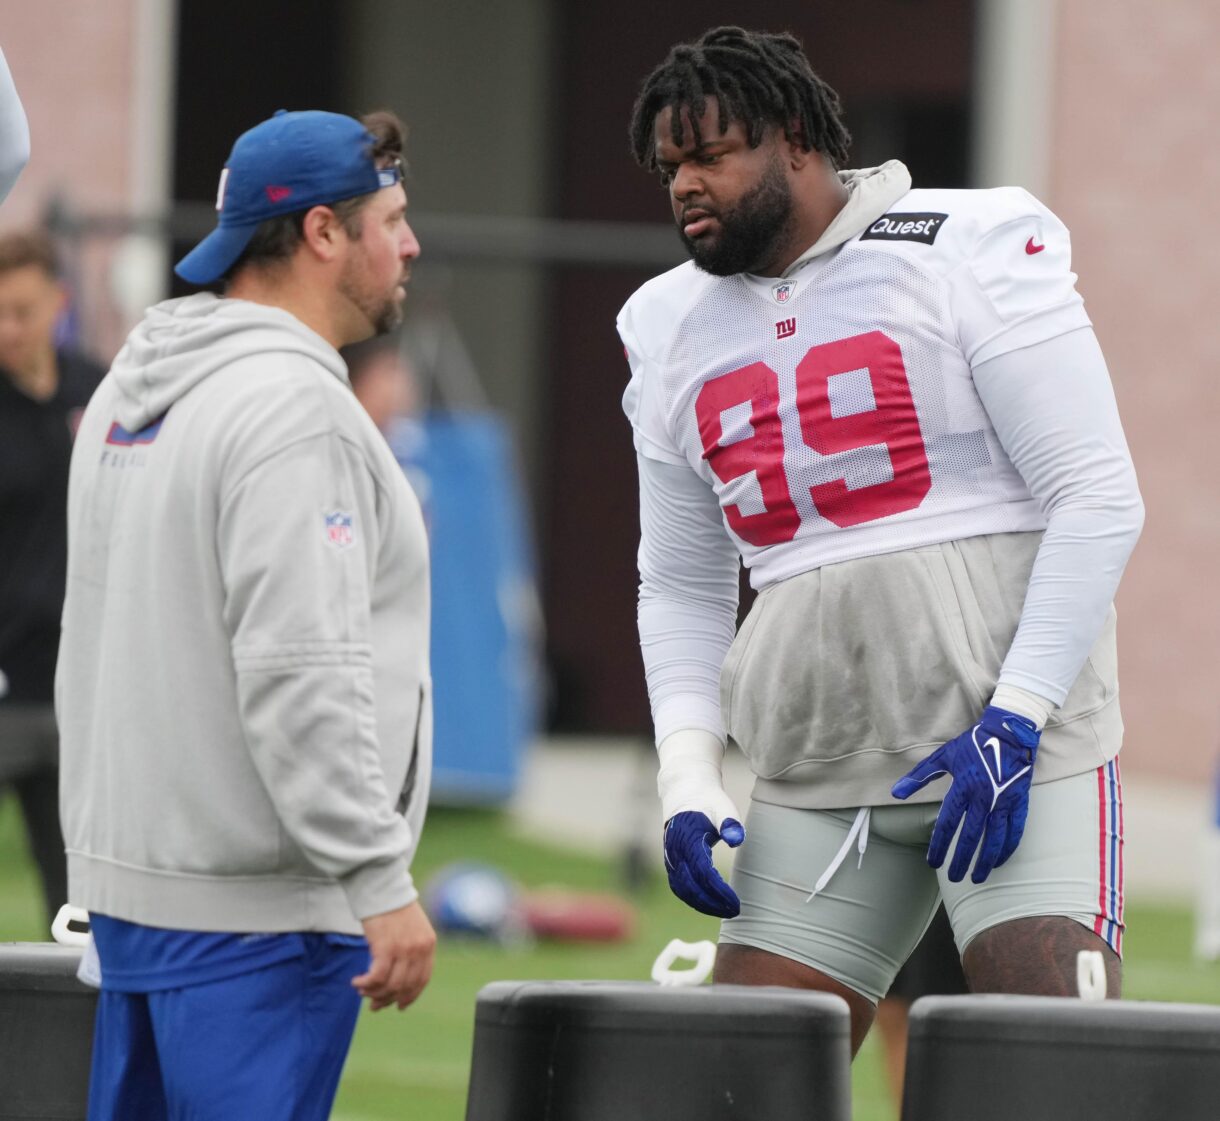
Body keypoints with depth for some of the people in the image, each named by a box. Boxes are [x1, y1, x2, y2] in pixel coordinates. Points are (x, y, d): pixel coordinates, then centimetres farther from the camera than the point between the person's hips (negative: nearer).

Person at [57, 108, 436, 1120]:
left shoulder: (132, 389, 15)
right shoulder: (291, 409, -17)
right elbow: (301, 677, -23)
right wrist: (383, 884, -21)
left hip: (127, 877, 10)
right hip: (258, 904, -10)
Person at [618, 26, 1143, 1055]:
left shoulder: (971, 250, -5)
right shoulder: (675, 329, 14)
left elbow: (1097, 497, -9)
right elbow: (681, 585, 22)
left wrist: (1012, 722, -16)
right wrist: (688, 775, 6)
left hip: (1014, 745, -6)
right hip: (817, 774, 6)